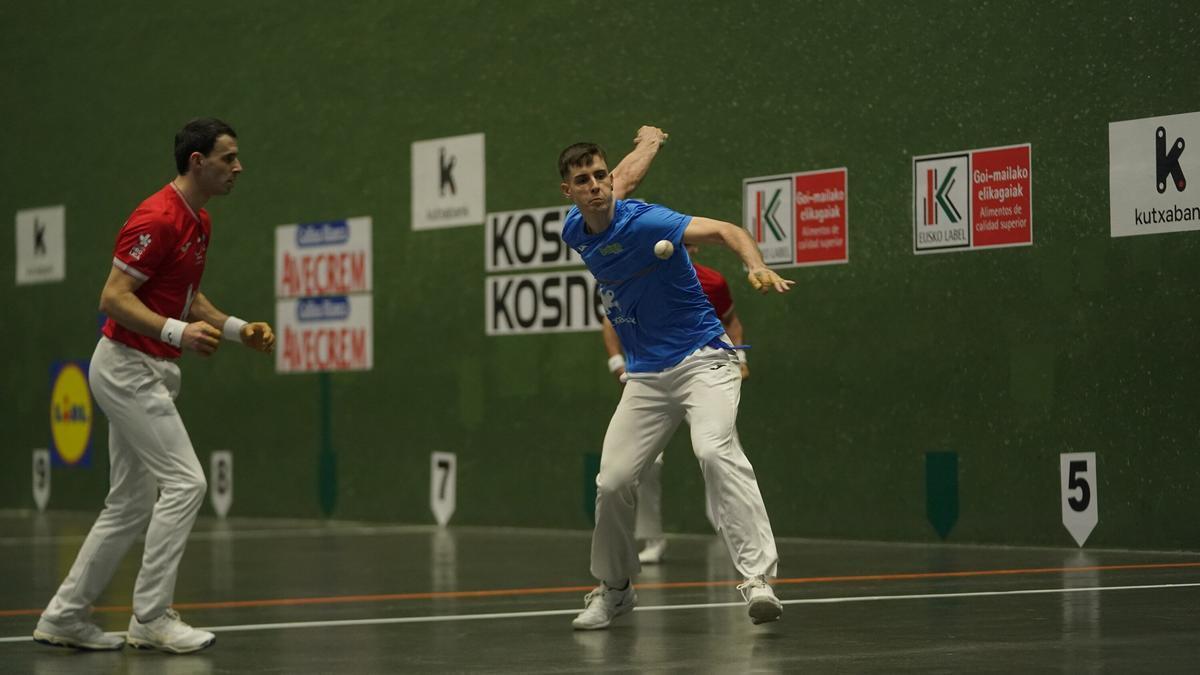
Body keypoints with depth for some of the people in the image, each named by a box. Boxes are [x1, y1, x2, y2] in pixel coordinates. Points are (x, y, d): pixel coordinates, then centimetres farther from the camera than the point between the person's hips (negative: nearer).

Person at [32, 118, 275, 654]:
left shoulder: (199, 223, 12)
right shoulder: (157, 218, -18)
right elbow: (114, 296, -20)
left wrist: (237, 328, 9)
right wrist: (178, 332, -31)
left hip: (151, 372, 10)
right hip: (127, 365, -10)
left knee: (132, 504, 10)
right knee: (184, 482, -14)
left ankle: (64, 616, 16)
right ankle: (151, 616, -9)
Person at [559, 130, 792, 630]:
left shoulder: (643, 222, -19)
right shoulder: (575, 232, 2)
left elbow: (723, 230, -31)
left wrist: (757, 267, -50)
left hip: (701, 360, -6)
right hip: (645, 377, 6)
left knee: (715, 450, -30)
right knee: (612, 481, -2)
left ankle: (758, 578, -38)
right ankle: (613, 589, 21)